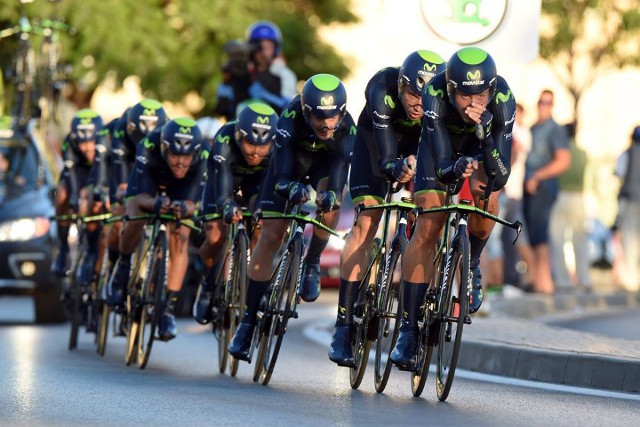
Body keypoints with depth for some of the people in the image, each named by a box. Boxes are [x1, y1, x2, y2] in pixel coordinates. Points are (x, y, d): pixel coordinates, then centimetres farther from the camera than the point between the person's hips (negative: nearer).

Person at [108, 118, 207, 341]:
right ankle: (123, 265, 1)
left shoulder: (202, 156, -36)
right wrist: (155, 203, -61)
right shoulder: (149, 147, -39)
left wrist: (184, 208, -59)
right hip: (150, 181, -1)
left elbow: (192, 202, -35)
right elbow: (140, 196, -38)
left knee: (180, 239, -18)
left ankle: (168, 308, -11)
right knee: (135, 219, -29)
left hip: (179, 190, 1)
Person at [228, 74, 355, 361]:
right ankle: (248, 319, -3)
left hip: (326, 163, 1)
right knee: (271, 235, -9)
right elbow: (282, 173, -43)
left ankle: (312, 262, -3)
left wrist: (331, 194, -63)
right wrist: (293, 187, -65)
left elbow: (341, 169, -41)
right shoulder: (292, 116, -38)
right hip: (291, 163, -1)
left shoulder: (346, 127, -34)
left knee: (330, 204, -33)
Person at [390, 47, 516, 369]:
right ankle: (408, 328, -10)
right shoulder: (435, 96, -39)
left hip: (483, 142, 1)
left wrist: (484, 131, -53)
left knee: (487, 199, -27)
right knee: (428, 228, -13)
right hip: (441, 142, -1)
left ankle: (471, 265, 6)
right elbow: (441, 170, -38)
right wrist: (457, 168, -61)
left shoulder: (502, 100, -37)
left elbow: (500, 175, -39)